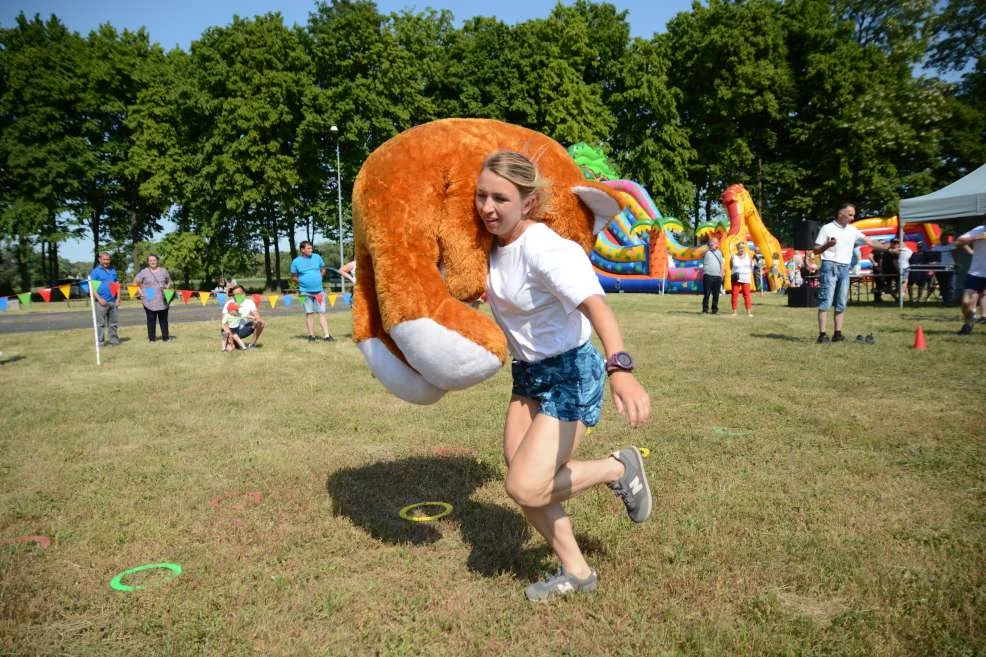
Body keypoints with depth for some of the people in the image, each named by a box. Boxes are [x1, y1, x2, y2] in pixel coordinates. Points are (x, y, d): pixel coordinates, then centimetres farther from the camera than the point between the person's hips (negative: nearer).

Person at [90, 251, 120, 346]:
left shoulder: (113, 271, 15)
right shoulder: (95, 271, -1)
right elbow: (92, 287, -7)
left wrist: (118, 297, 7)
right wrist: (99, 299, -15)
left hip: (113, 301, 5)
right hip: (101, 302, -5)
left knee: (113, 323, 9)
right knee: (101, 323, -1)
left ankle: (114, 339, 15)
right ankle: (100, 341, 3)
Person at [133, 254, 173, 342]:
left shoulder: (163, 271, 9)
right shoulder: (144, 272, 2)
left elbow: (169, 282, 21)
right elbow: (135, 283, 7)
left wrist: (167, 287, 2)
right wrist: (141, 292, -2)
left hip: (162, 301, 2)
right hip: (149, 301, -2)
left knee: (163, 319, 6)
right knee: (151, 320, 0)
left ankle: (165, 337, 13)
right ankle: (152, 338, 6)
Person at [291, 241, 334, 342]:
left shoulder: (317, 257, 4)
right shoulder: (296, 261, -2)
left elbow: (323, 269, 16)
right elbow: (294, 277, 6)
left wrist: (318, 279, 6)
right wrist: (303, 283, -2)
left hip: (319, 290, 2)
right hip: (306, 292, -2)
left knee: (322, 312, 0)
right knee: (309, 313, 4)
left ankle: (326, 335, 0)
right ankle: (311, 335, 12)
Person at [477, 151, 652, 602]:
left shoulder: (546, 250, -26)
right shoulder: (495, 243, -3)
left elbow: (595, 306, -43)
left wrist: (619, 369, -57)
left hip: (571, 374, -8)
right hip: (528, 373, 8)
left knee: (525, 488, -15)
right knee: (523, 481, 6)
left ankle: (619, 468, 10)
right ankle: (575, 571, 26)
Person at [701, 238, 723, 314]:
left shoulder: (719, 252, 15)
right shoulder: (707, 252, 5)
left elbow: (721, 264, 18)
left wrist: (721, 274, 13)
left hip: (717, 276, 4)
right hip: (708, 276, -4)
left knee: (716, 295, 5)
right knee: (706, 294, -3)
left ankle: (715, 309, 13)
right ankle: (705, 309, 4)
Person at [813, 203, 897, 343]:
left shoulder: (852, 230, 13)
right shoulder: (827, 228, -2)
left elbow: (869, 242, 16)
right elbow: (816, 250, -3)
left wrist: (888, 248, 10)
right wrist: (827, 245, -21)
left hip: (844, 268, 6)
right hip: (830, 266, -6)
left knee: (841, 303, 5)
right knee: (826, 301, -10)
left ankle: (838, 334, 9)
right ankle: (822, 334, -11)